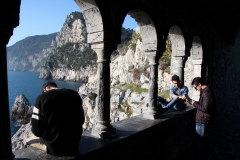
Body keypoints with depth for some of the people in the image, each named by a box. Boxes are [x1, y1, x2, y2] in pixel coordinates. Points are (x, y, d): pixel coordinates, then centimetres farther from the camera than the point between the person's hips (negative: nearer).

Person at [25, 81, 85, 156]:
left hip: (55, 146, -4)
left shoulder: (42, 97, -10)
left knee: (28, 141, 22)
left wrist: (46, 134, 9)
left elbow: (37, 129, -11)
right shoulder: (75, 94, 4)